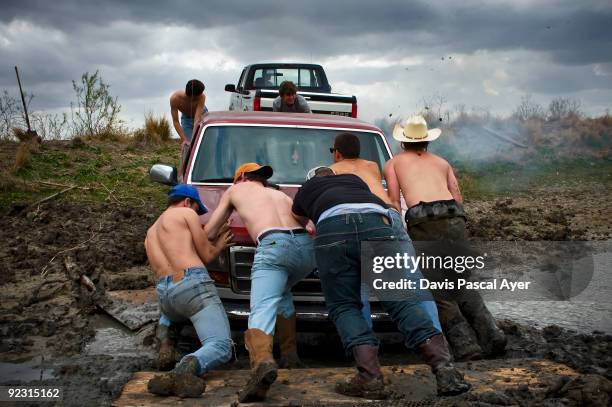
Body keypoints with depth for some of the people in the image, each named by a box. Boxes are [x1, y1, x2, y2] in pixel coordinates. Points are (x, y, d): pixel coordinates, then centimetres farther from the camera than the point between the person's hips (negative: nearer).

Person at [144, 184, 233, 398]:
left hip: (164, 294, 7)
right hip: (194, 284, -7)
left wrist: (213, 240, 33)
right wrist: (220, 245, 31)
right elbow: (207, 256, 9)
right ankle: (187, 368, -44)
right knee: (221, 346, -14)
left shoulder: (151, 232, 31)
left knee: (169, 315, 44)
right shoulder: (186, 213, 10)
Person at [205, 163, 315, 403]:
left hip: (273, 246, -5)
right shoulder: (281, 194, 39)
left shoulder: (236, 190, 31)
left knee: (262, 312, -18)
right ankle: (289, 352, 25)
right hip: (306, 247, 5)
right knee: (282, 292, 33)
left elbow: (209, 233, 35)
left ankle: (263, 361, -46)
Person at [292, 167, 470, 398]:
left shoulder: (306, 189, 38)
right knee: (403, 300, 1)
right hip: (376, 222, 2)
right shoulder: (354, 179, 41)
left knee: (343, 307, 7)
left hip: (332, 227, -1)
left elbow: (298, 219, 59)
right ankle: (444, 368, -14)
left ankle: (370, 377, -11)